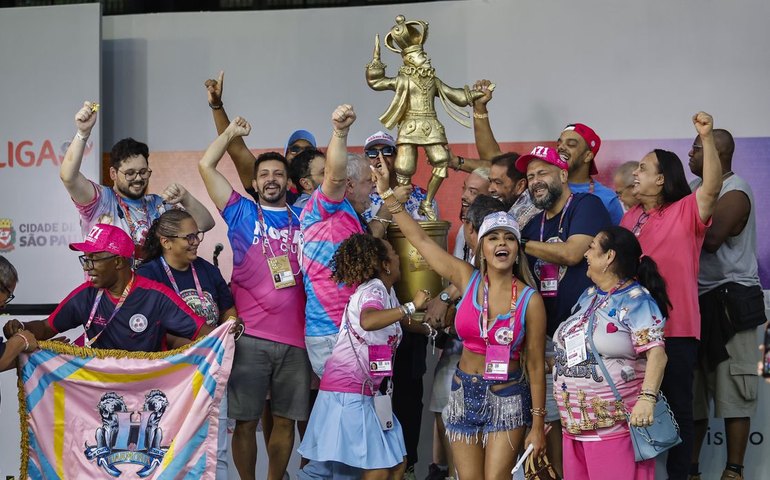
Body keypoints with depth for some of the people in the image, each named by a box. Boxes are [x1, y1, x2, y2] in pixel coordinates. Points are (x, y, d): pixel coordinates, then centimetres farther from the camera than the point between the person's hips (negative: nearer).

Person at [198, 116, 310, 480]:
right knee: (245, 420, 0)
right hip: (250, 337, -2)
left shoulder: (303, 218, 14)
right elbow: (206, 166, 6)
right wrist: (232, 132, 13)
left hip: (295, 338, 2)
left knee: (286, 419, 9)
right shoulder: (242, 214, 8)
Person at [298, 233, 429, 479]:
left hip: (366, 393, 10)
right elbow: (368, 321, -39)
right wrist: (411, 306, -32)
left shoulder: (385, 291, 13)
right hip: (348, 393, -10)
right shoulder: (372, 290, -16)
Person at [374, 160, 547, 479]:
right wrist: (387, 194, -6)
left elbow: (536, 365, -5)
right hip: (464, 393, 3)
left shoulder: (530, 300, -10)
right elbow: (420, 240, -3)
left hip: (507, 398, -3)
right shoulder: (467, 279, -3)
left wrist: (538, 425, -4)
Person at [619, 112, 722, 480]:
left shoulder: (686, 211, -7)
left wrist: (707, 138, -35)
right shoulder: (630, 217, 12)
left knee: (677, 408, 3)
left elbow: (712, 187, -26)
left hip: (675, 329, -6)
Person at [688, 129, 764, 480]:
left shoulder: (735, 192, -11)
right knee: (691, 391, 10)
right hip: (696, 299, 8)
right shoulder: (696, 187, 14)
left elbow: (709, 237, -25)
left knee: (733, 391, -5)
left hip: (730, 302, -8)